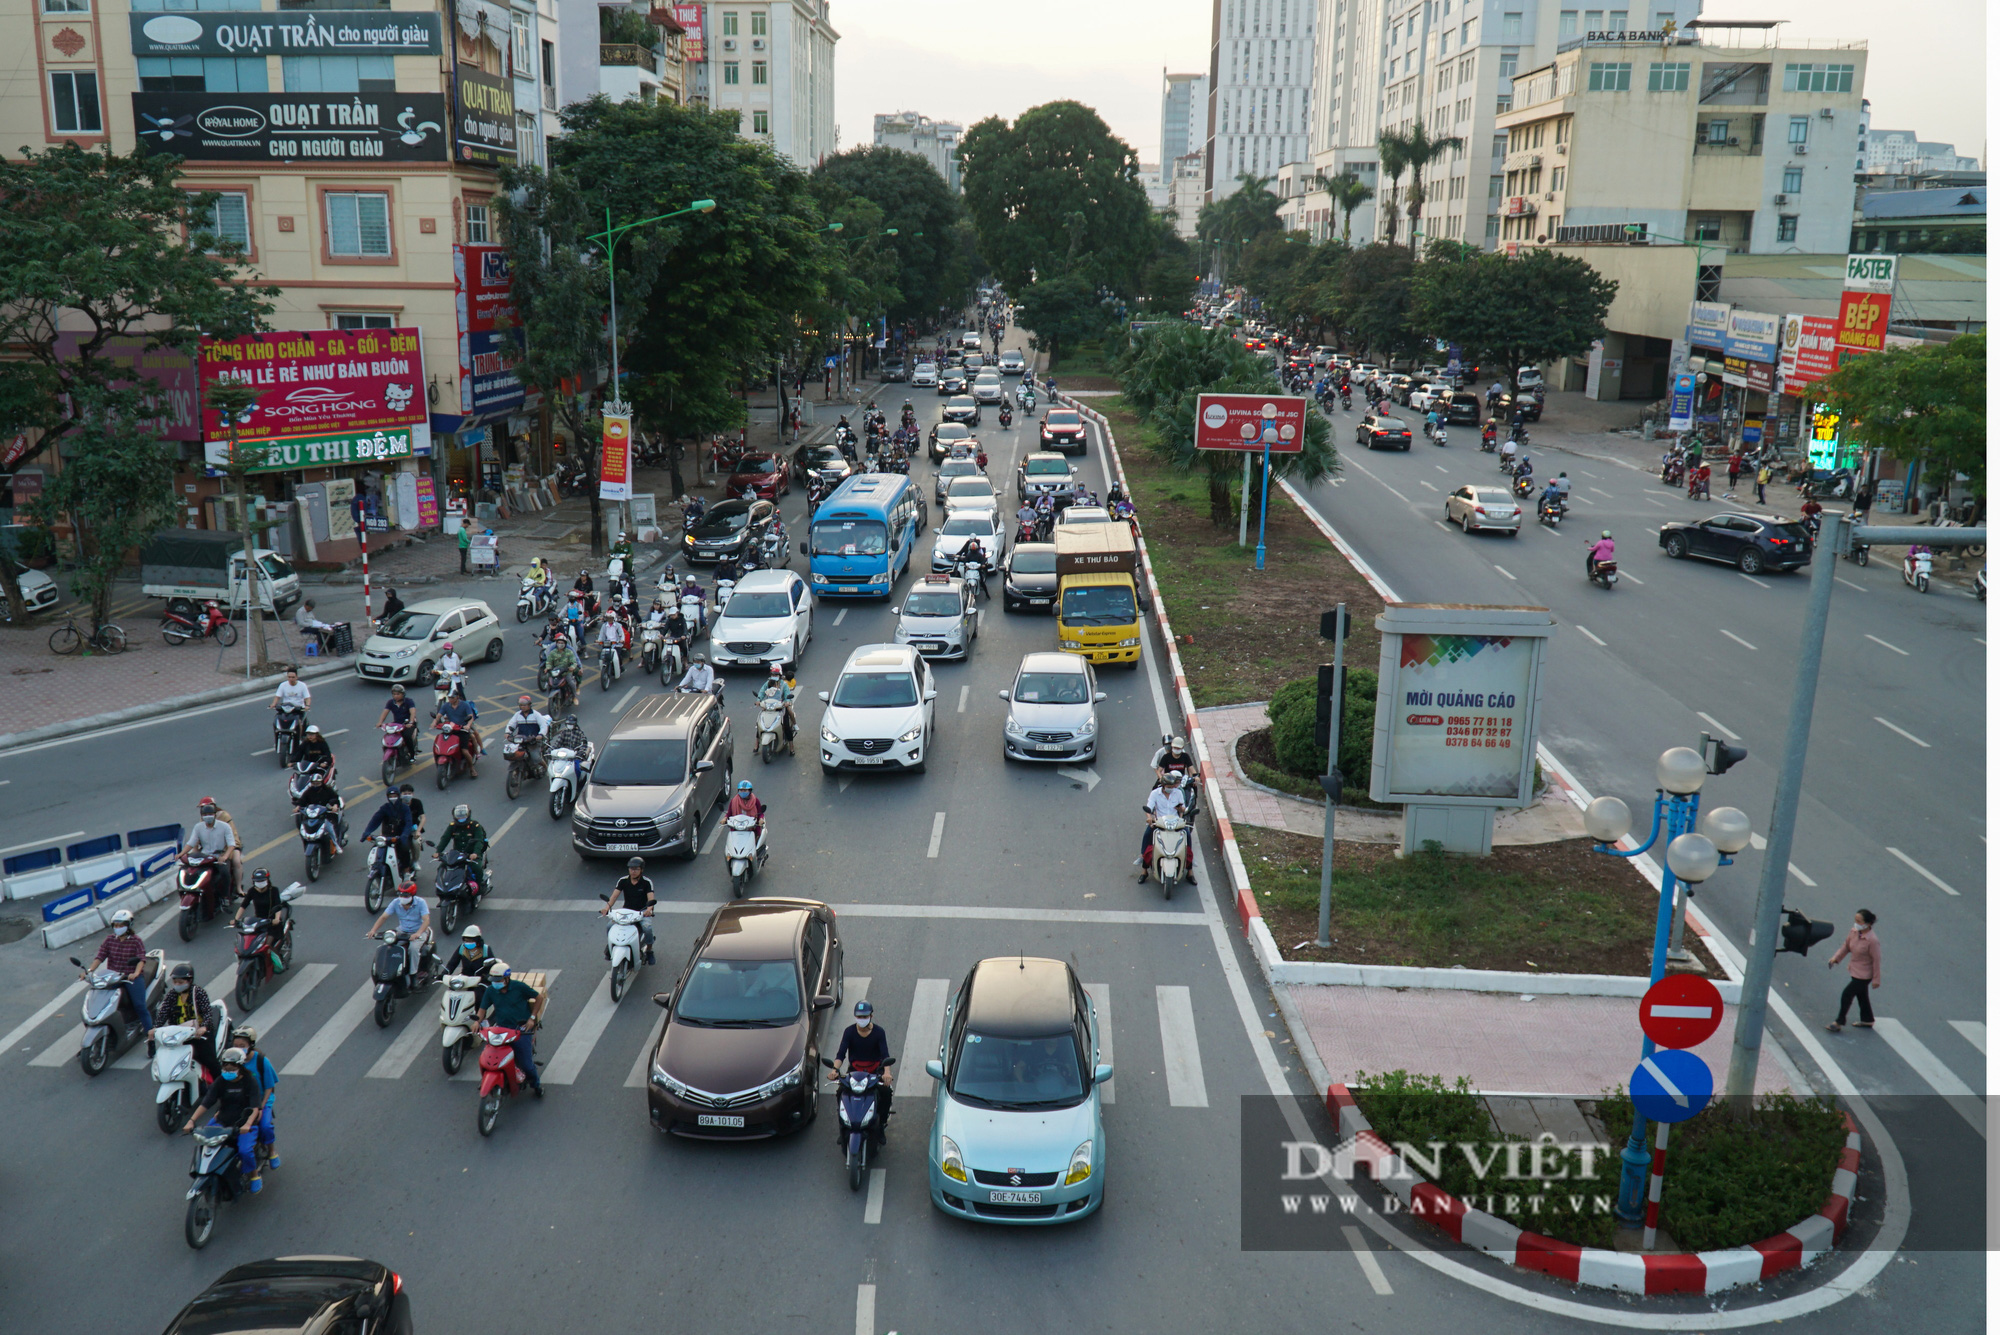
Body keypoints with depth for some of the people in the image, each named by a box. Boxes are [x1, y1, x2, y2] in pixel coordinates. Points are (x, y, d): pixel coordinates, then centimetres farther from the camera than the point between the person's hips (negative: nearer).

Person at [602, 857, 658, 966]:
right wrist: (607, 907, -31)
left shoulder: (647, 882, -8)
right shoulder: (623, 881, 0)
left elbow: (651, 899, -19)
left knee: (647, 928, -31)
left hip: (642, 911, -3)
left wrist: (649, 909, -41)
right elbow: (614, 895, -11)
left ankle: (649, 951, -6)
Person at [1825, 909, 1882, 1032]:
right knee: (1861, 996, 23)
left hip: (1864, 975, -7)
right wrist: (1836, 958, -1)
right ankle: (1867, 1020, 44)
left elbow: (1876, 960, -20)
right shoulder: (1853, 932, -9)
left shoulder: (1873, 940, -29)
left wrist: (1876, 979, -12)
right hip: (1854, 971, 7)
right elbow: (1846, 946, 9)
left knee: (1847, 994, -2)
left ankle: (1839, 1022, 14)